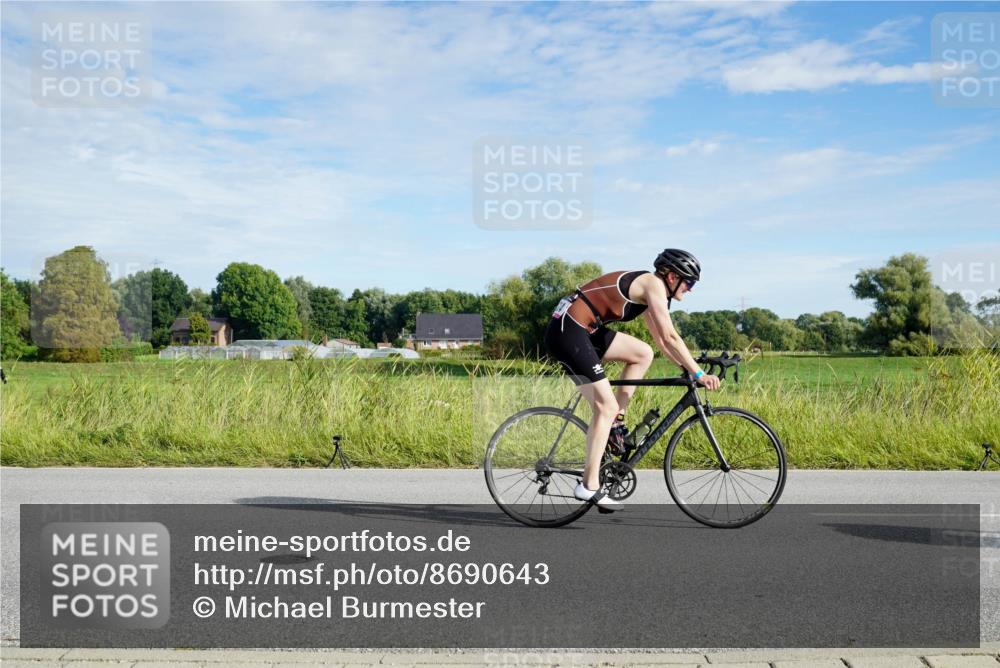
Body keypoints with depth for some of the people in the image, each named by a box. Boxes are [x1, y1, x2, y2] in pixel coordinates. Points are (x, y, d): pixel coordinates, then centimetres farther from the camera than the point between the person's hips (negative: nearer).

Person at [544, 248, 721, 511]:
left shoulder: (646, 290, 18)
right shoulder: (653, 283, -10)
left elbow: (661, 340, 23)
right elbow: (670, 337, -17)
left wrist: (688, 368, 18)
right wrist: (698, 374, -14)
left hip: (583, 331, 9)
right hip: (567, 331, -9)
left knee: (643, 353, 10)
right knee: (606, 406, -7)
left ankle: (616, 421, 13)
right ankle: (589, 487, -4)